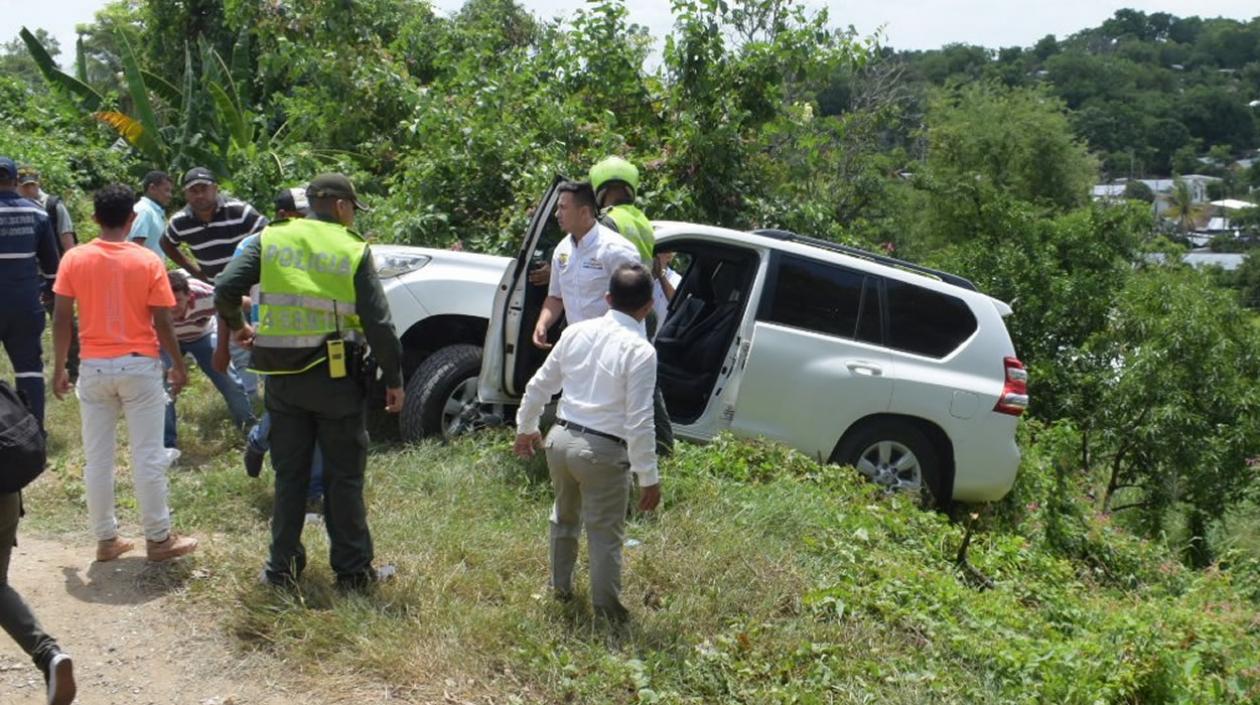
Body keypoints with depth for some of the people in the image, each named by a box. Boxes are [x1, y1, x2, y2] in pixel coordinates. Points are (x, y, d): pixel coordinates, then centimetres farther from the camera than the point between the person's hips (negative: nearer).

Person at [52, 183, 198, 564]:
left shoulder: (74, 259, -2)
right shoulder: (148, 261, -7)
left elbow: (61, 319, -2)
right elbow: (162, 323, -6)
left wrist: (59, 367, 9)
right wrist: (179, 364, 7)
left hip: (94, 368, 2)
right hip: (140, 366, -2)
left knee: (97, 458, 10)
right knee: (148, 456, 4)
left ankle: (106, 539, 17)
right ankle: (159, 538, 11)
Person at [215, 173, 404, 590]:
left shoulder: (271, 240, 2)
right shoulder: (353, 251, -6)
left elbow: (225, 290, -6)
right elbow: (378, 324, -9)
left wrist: (237, 325, 14)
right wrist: (393, 379, 0)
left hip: (283, 378, 3)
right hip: (336, 378, -3)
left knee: (289, 474, 14)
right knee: (344, 477, 7)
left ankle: (283, 567, 19)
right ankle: (353, 570, 13)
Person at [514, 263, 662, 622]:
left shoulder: (577, 332, 3)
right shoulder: (640, 351, -14)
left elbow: (540, 384, 11)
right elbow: (639, 421, -16)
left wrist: (526, 427, 27)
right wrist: (648, 477, -10)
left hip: (560, 438, 6)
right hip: (602, 451, -6)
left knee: (565, 517, 27)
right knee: (605, 535, 7)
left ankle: (560, 587, 44)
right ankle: (606, 612, 17)